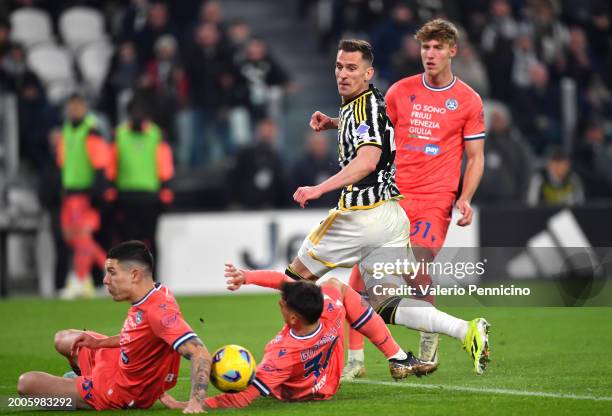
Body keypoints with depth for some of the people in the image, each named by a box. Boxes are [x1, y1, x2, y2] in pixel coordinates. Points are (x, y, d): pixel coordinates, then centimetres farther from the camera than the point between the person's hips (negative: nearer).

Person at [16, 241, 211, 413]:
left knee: (27, 383, -8)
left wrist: (196, 403, -50)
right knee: (63, 339, 30)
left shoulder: (159, 311, -36)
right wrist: (99, 342, 3)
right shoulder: (152, 296, -8)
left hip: (121, 393, -10)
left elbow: (200, 354, -42)